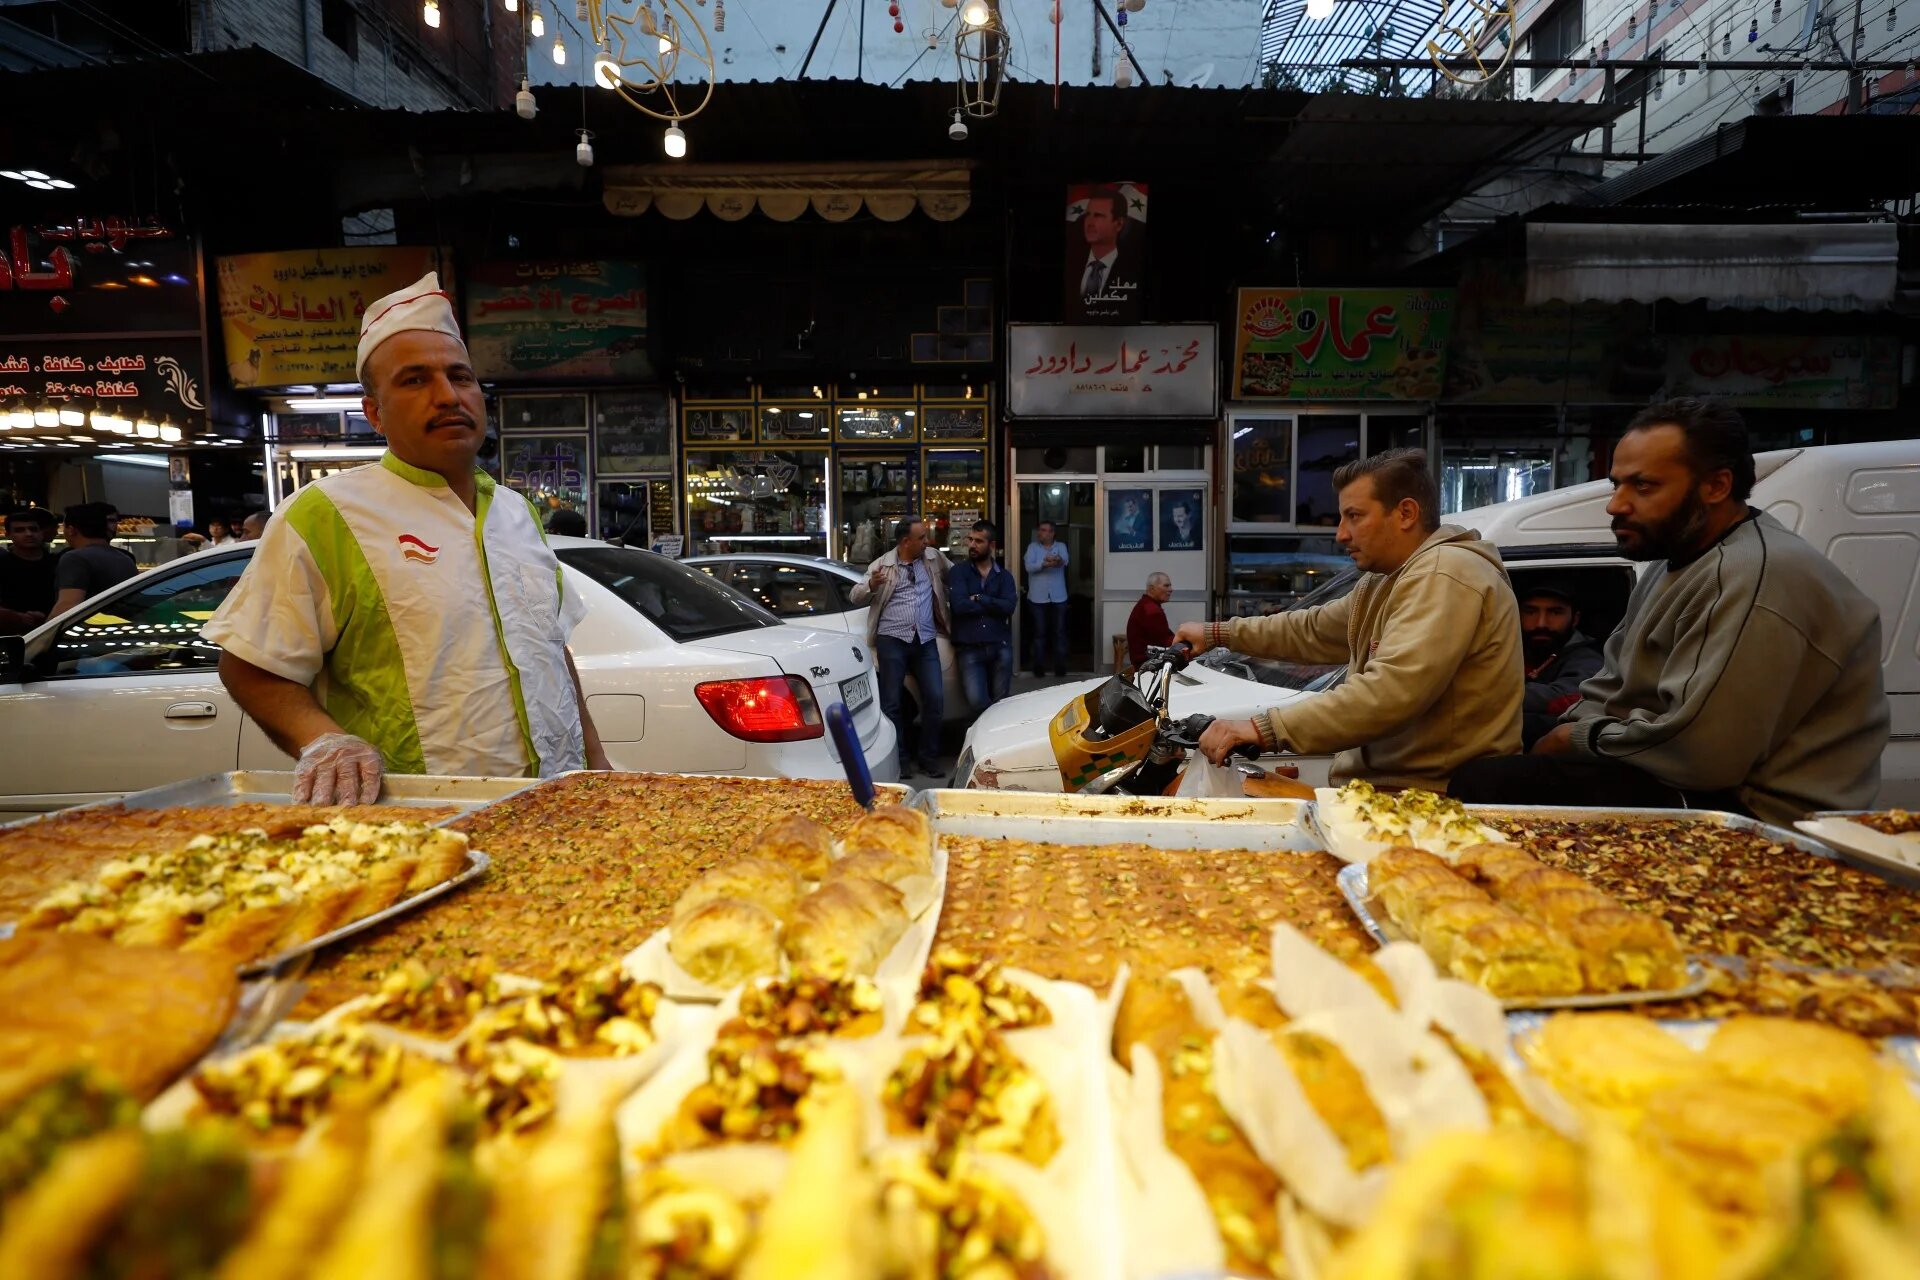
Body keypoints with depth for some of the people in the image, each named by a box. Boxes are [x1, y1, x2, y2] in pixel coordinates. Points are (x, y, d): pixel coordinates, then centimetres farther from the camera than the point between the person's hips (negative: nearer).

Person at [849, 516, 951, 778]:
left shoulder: (934, 558, 11)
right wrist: (872, 585, -18)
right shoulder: (882, 565, 4)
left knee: (935, 698, -3)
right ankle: (900, 758, 11)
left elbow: (957, 575, 28)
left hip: (926, 640, 2)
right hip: (892, 640, -2)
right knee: (891, 702, -1)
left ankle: (927, 758, 10)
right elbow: (855, 596, 1)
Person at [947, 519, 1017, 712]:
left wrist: (979, 599, -9)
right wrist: (994, 604, -6)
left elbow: (1009, 606, -7)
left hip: (1000, 647, 2)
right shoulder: (958, 572, 6)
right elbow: (959, 605, -12)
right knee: (978, 702, -12)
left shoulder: (1004, 576, 11)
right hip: (970, 648, -2)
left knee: (1000, 703, 8)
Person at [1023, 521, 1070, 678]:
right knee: (1039, 632, 2)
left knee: (1060, 632, 2)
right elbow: (1029, 566, -10)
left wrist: (1057, 560, -38)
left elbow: (1065, 560, -13)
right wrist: (1045, 564, -29)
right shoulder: (1032, 547, 6)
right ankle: (1039, 665, 9)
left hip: (1058, 597, 1)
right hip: (1038, 597, -1)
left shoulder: (1061, 546, 9)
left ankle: (1060, 665, 9)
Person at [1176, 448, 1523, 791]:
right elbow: (1312, 630, 26)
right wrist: (1217, 633, 25)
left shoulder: (1444, 575, -19)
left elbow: (1389, 695, -30)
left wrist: (1265, 729, -32)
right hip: (1383, 782, 9)